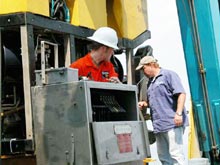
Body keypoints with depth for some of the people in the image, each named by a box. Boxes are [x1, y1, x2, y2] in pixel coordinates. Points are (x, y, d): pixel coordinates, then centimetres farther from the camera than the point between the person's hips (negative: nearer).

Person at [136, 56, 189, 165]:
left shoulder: (169, 75, -1)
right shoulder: (150, 82, 22)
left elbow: (181, 94, -11)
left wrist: (179, 113, -21)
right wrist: (144, 104, 11)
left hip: (172, 123, -8)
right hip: (159, 125, 8)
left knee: (175, 154, -11)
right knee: (163, 156, 9)